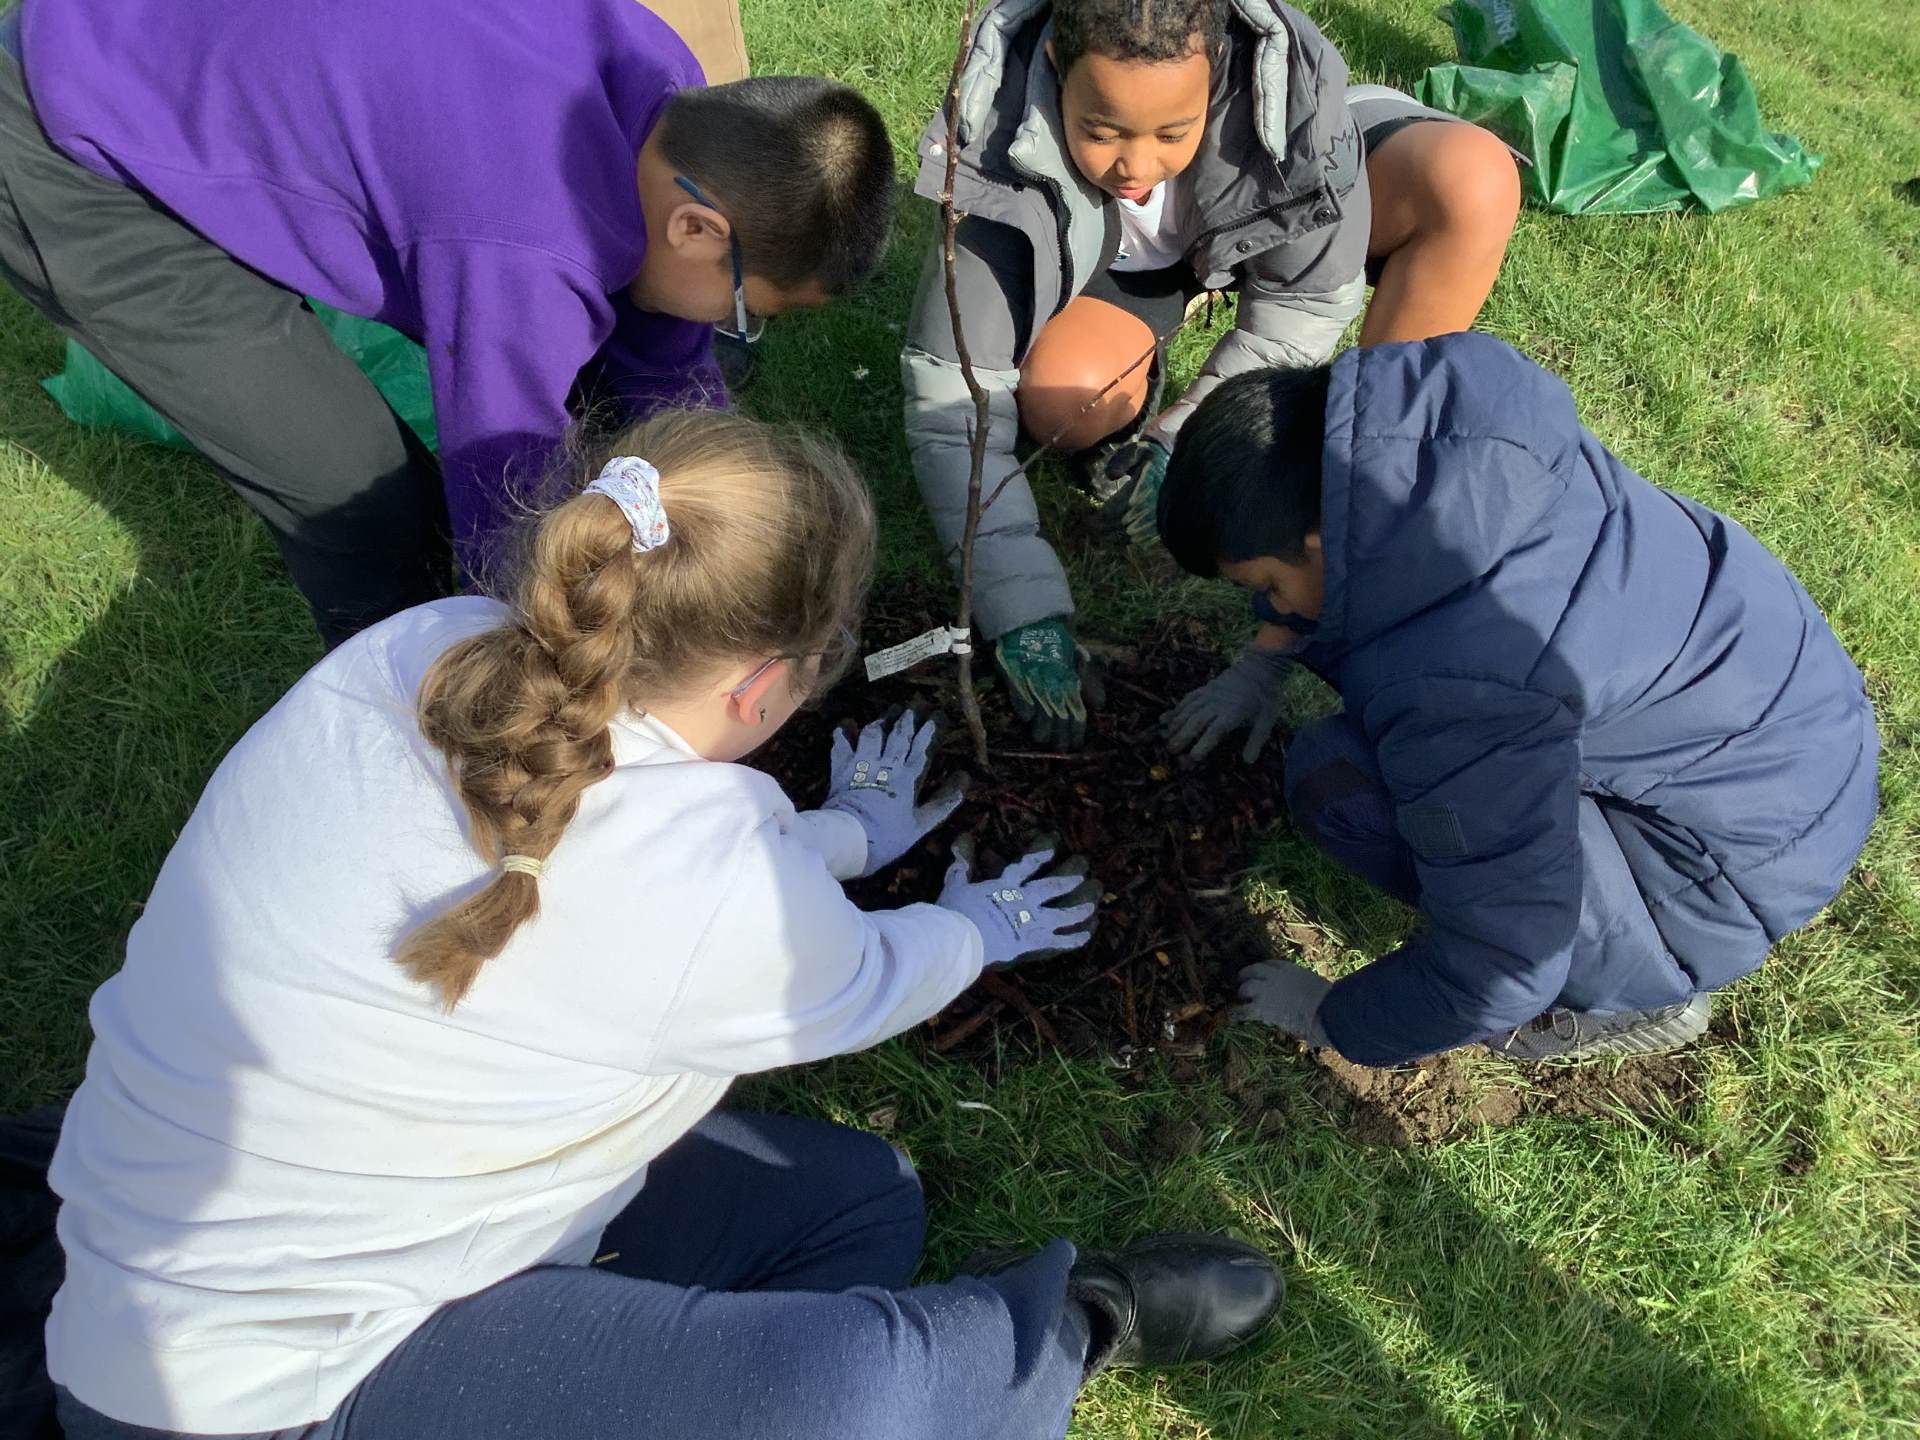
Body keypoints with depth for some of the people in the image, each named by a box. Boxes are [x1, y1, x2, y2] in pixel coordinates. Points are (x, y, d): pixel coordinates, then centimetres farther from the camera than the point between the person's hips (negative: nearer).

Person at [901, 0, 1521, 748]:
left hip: (1276, 221, 1)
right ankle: (1129, 416, 2)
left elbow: (1310, 298, -21)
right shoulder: (1003, 152, -35)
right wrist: (1023, 610, -41)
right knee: (1059, 398, -35)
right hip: (1118, 266, -1)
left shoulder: (1284, 86, -35)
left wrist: (1186, 437, -27)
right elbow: (951, 399, -36)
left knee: (1474, 181, -28)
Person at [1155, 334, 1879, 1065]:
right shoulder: (1401, 423, -16)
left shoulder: (1460, 686, -37)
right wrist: (1265, 658, 11)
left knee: (1339, 782, -23)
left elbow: (1497, 972, -25)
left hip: (1756, 850, -8)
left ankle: (1636, 988, -2)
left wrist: (1331, 1018, -8)